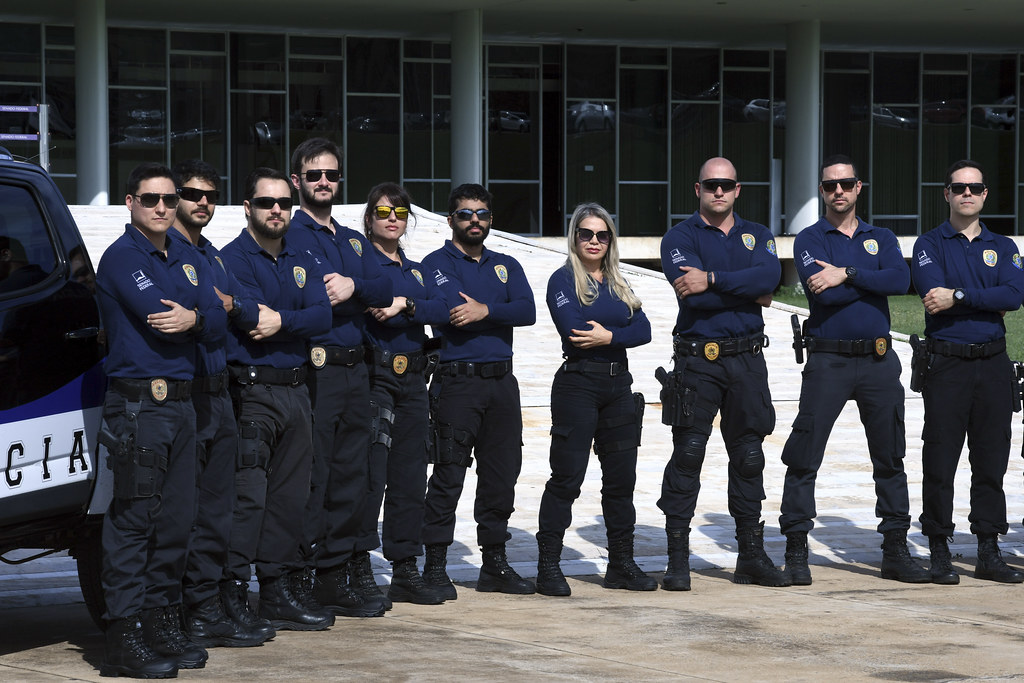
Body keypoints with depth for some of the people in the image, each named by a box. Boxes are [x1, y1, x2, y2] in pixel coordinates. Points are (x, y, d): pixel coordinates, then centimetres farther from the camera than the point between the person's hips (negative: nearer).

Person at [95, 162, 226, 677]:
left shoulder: (183, 259, 18)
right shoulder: (122, 257, -6)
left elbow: (218, 323, 9)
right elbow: (157, 315, -17)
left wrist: (194, 318, -12)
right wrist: (203, 310, 1)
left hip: (179, 400, 8)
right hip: (136, 400, -8)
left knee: (175, 520, 8)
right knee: (133, 519, -8)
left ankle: (162, 624, 15)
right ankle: (125, 639, -8)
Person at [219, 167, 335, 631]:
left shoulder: (301, 262, 16)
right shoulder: (233, 259, -5)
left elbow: (322, 315, 0)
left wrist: (281, 320, -14)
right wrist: (298, 319, -11)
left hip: (295, 391, 7)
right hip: (251, 391, -7)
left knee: (289, 496, 10)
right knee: (248, 495, -12)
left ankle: (277, 591, 17)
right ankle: (232, 595, -9)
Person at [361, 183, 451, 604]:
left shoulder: (414, 270, 19)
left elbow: (440, 309, 1)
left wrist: (404, 305, -14)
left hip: (412, 378, 7)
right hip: (375, 375, -7)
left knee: (410, 477, 8)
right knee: (370, 473, -12)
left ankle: (405, 570, 13)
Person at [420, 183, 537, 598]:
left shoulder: (506, 266, 17)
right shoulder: (437, 264, 1)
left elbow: (527, 311, -1)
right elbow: (456, 309, -17)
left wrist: (485, 310, -15)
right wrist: (500, 313, -6)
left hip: (502, 381, 6)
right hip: (456, 383, -5)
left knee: (501, 476, 8)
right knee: (448, 476, -6)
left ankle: (495, 564, 16)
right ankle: (435, 568, -2)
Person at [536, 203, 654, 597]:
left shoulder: (618, 284, 17)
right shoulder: (564, 280, -2)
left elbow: (642, 330, 3)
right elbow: (574, 330, -18)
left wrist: (608, 336, -14)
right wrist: (618, 331, -6)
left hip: (618, 386, 6)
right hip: (577, 384, -6)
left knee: (621, 477, 8)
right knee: (567, 477, -7)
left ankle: (621, 564, 17)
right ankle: (548, 568, -3)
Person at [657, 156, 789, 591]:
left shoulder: (757, 236, 13)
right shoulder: (679, 238, 2)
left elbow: (769, 275, -10)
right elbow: (691, 293, -16)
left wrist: (712, 280, -20)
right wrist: (749, 293, -7)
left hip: (747, 360, 4)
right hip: (696, 360, -3)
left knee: (748, 458, 7)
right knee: (687, 456, -6)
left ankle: (752, 557, 15)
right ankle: (677, 560, -2)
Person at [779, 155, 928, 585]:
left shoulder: (881, 239, 13)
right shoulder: (809, 239, 3)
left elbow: (901, 281, -8)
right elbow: (823, 292, -15)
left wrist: (847, 274, -16)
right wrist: (874, 280, -7)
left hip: (879, 360, 3)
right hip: (827, 360, -3)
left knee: (890, 458, 7)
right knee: (804, 457, -6)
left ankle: (895, 550, 14)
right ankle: (796, 550, 2)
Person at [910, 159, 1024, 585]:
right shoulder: (930, 245, 5)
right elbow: (933, 292, -13)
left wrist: (959, 296, -14)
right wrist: (989, 302, -9)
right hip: (947, 363, -3)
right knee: (940, 461, -3)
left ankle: (989, 553, 12)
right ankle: (939, 553, 5)